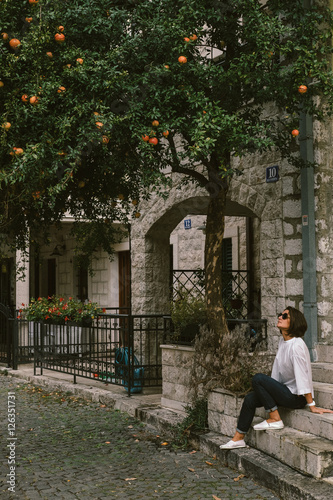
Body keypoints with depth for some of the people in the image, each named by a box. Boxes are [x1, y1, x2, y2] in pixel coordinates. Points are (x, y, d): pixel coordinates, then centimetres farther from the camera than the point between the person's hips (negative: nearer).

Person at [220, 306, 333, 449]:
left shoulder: (297, 345, -22)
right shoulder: (282, 341, 7)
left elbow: (302, 375, -23)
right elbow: (277, 371, 13)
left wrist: (312, 405, -20)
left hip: (296, 396, -9)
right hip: (285, 390, 9)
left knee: (258, 378, -20)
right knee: (250, 399, 4)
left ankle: (275, 419, -11)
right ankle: (238, 439, 14)